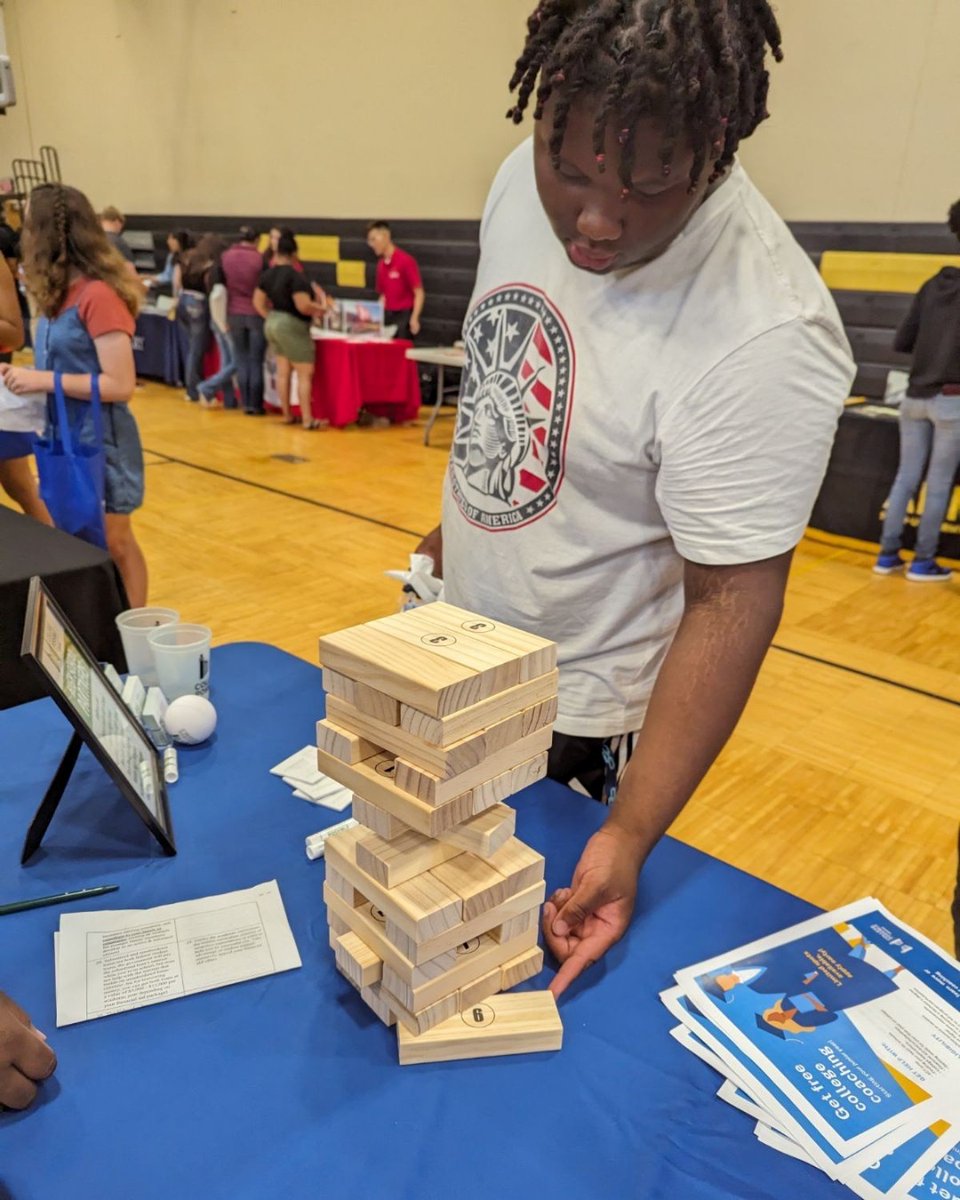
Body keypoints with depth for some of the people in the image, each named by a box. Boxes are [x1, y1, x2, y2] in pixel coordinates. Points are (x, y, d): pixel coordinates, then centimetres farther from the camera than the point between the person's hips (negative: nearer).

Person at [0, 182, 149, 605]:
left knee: (113, 542, 3)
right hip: (62, 438, 9)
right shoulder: (59, 294, 8)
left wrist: (43, 380, -21)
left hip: (99, 442, -9)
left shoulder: (98, 295, -18)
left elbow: (121, 385, -23)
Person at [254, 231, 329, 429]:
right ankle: (307, 419, -6)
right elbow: (303, 306, -23)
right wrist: (322, 308, -6)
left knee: (283, 371, 12)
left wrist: (271, 318, 16)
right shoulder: (295, 276, -18)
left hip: (273, 324, 8)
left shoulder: (267, 274, 6)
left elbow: (258, 302, 11)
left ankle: (287, 415, 17)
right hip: (292, 327, -8)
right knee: (305, 373, -4)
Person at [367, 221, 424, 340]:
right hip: (387, 316, 6)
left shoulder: (406, 261, -10)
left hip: (404, 316, -6)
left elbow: (419, 293, -11)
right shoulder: (381, 265, 9)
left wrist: (414, 319, -20)